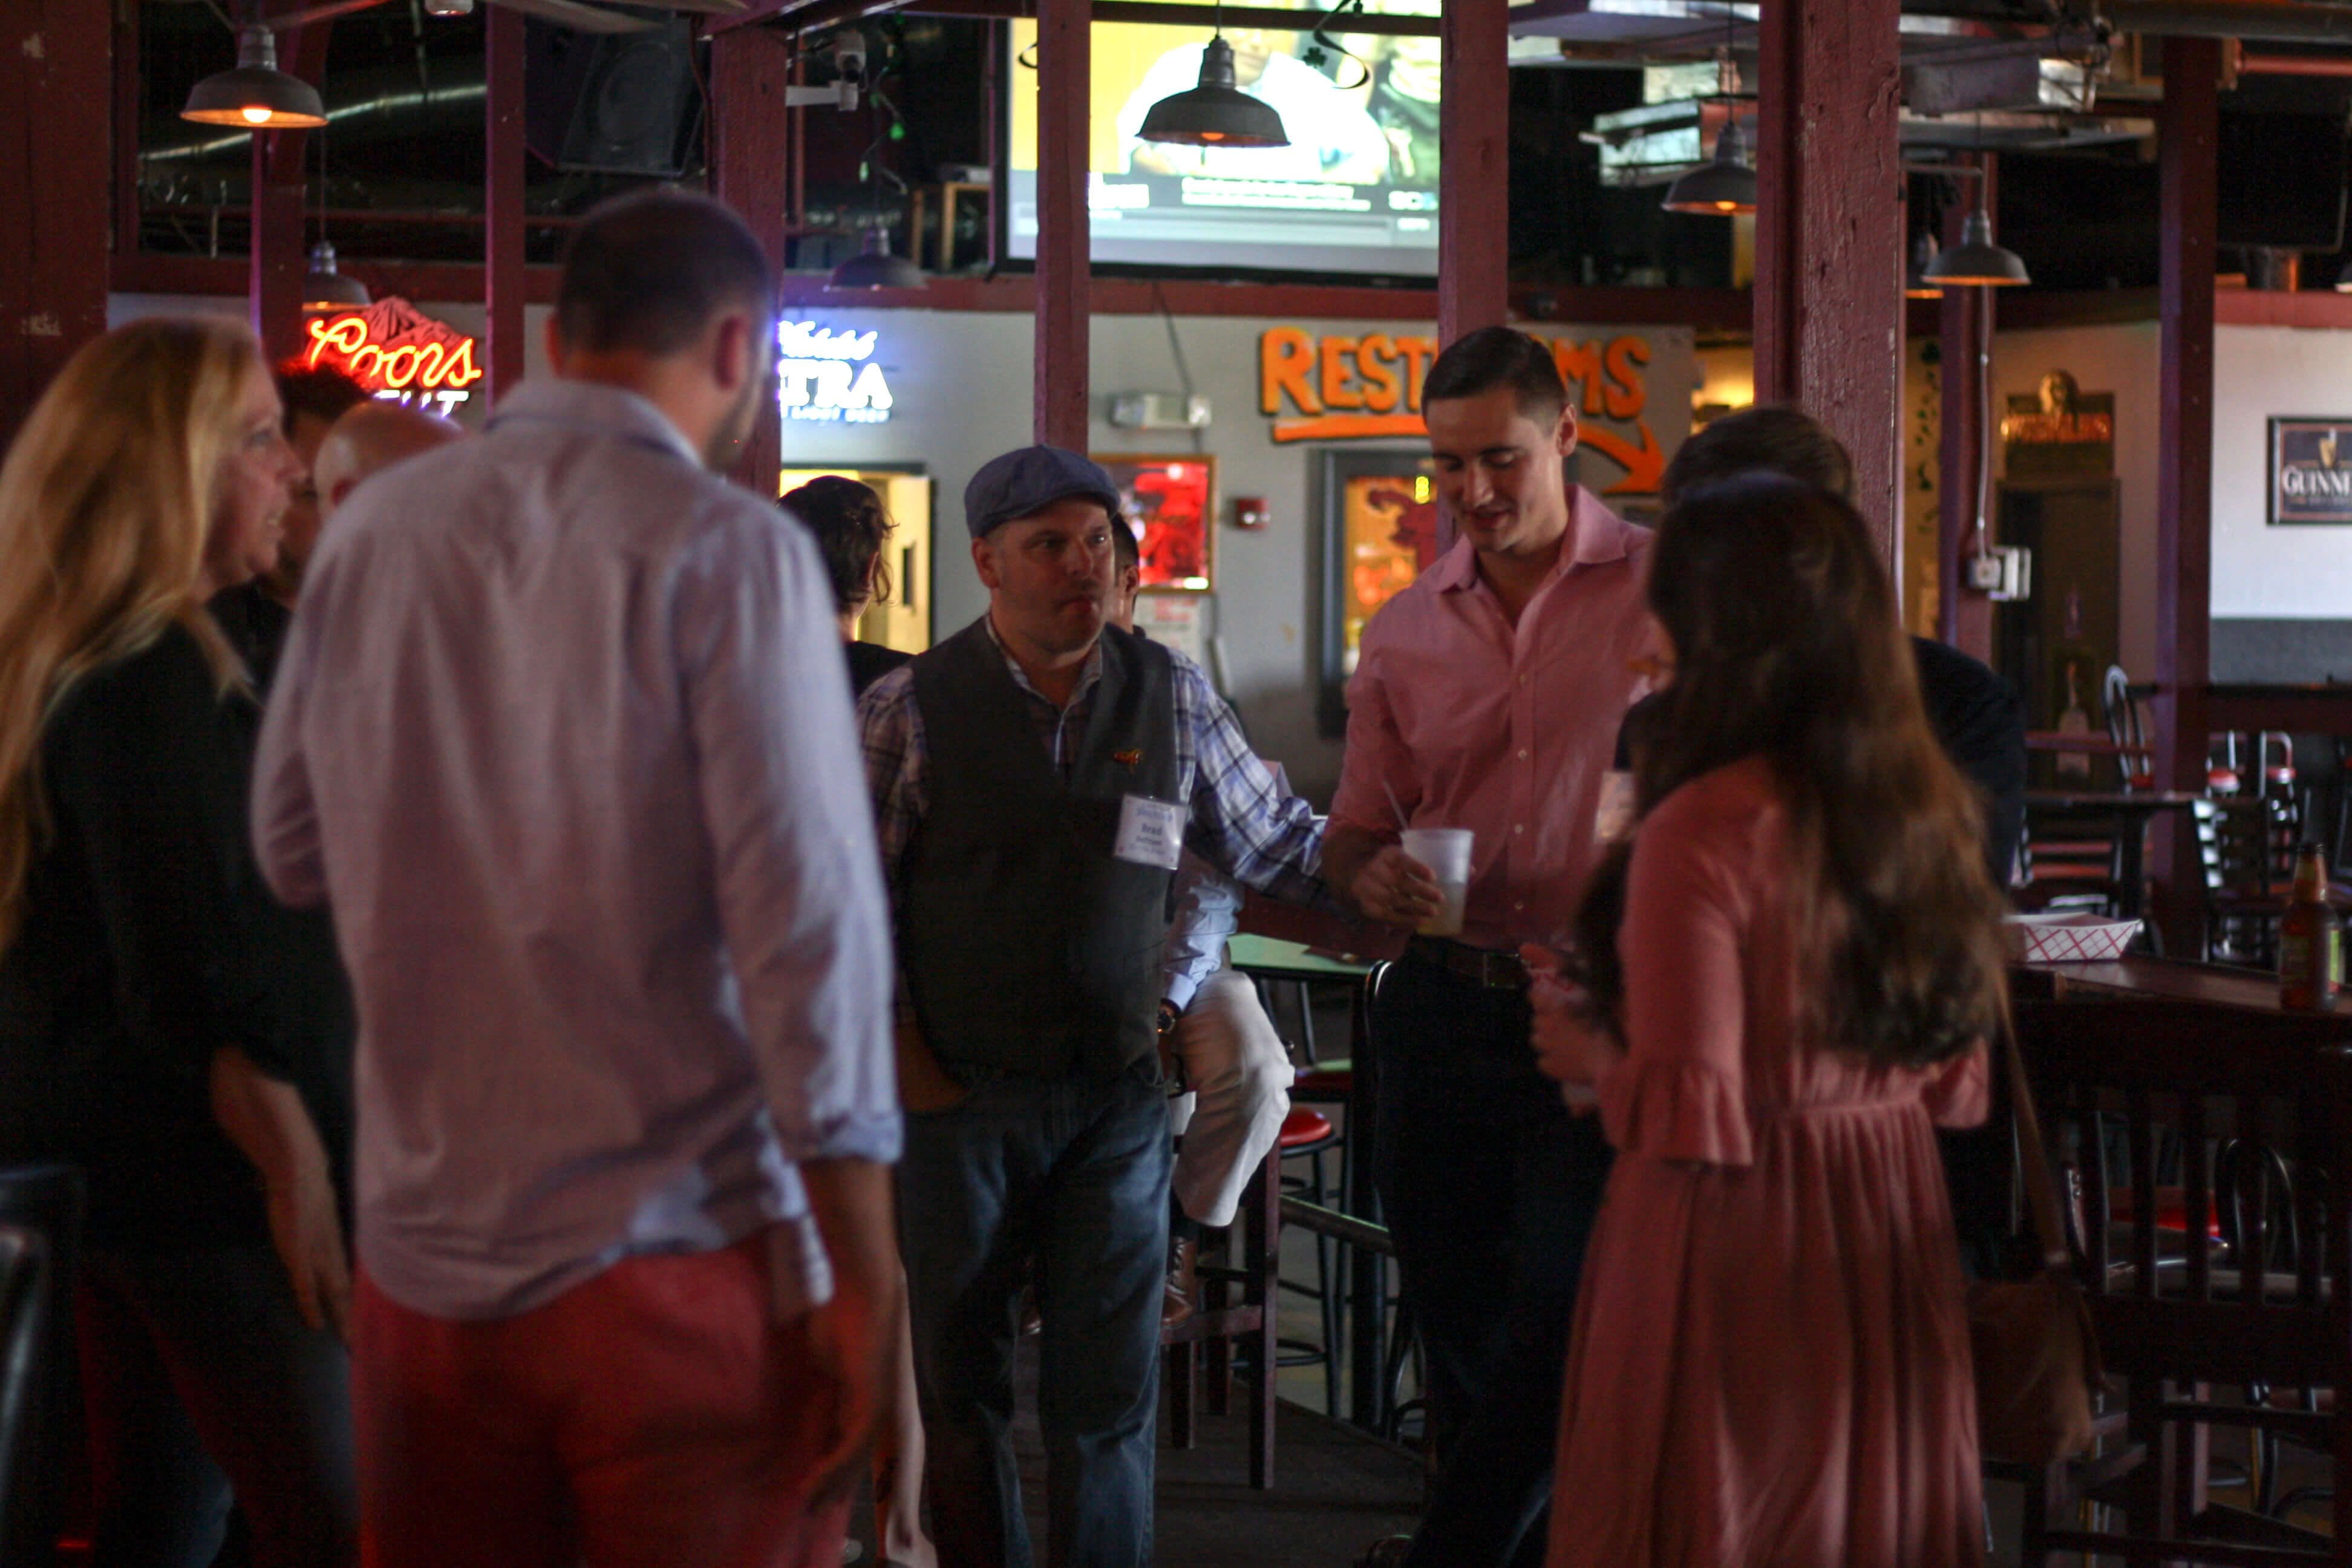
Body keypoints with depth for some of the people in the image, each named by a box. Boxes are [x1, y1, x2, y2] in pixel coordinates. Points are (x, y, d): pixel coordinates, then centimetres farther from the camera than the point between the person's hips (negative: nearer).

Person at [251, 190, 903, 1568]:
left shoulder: (374, 535, 5)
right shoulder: (727, 550, -10)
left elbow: (296, 854, 15)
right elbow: (805, 912, -14)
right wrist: (862, 1278, -11)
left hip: (425, 1254, 5)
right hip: (677, 1253, -5)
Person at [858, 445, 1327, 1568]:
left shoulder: (1172, 698, 3)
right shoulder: (914, 710, -5)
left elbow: (1278, 847, 11)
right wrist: (895, 1053, -3)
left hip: (1117, 1094, 1)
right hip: (962, 1096, -1)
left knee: (1110, 1392, 1)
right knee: (962, 1388, 9)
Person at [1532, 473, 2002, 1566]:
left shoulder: (1707, 831, -18)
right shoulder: (1923, 807, 3)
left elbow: (1689, 1120, -19)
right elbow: (1955, 1083, 10)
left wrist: (1593, 1059, -1)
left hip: (1737, 1256, -7)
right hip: (1891, 1239, 7)